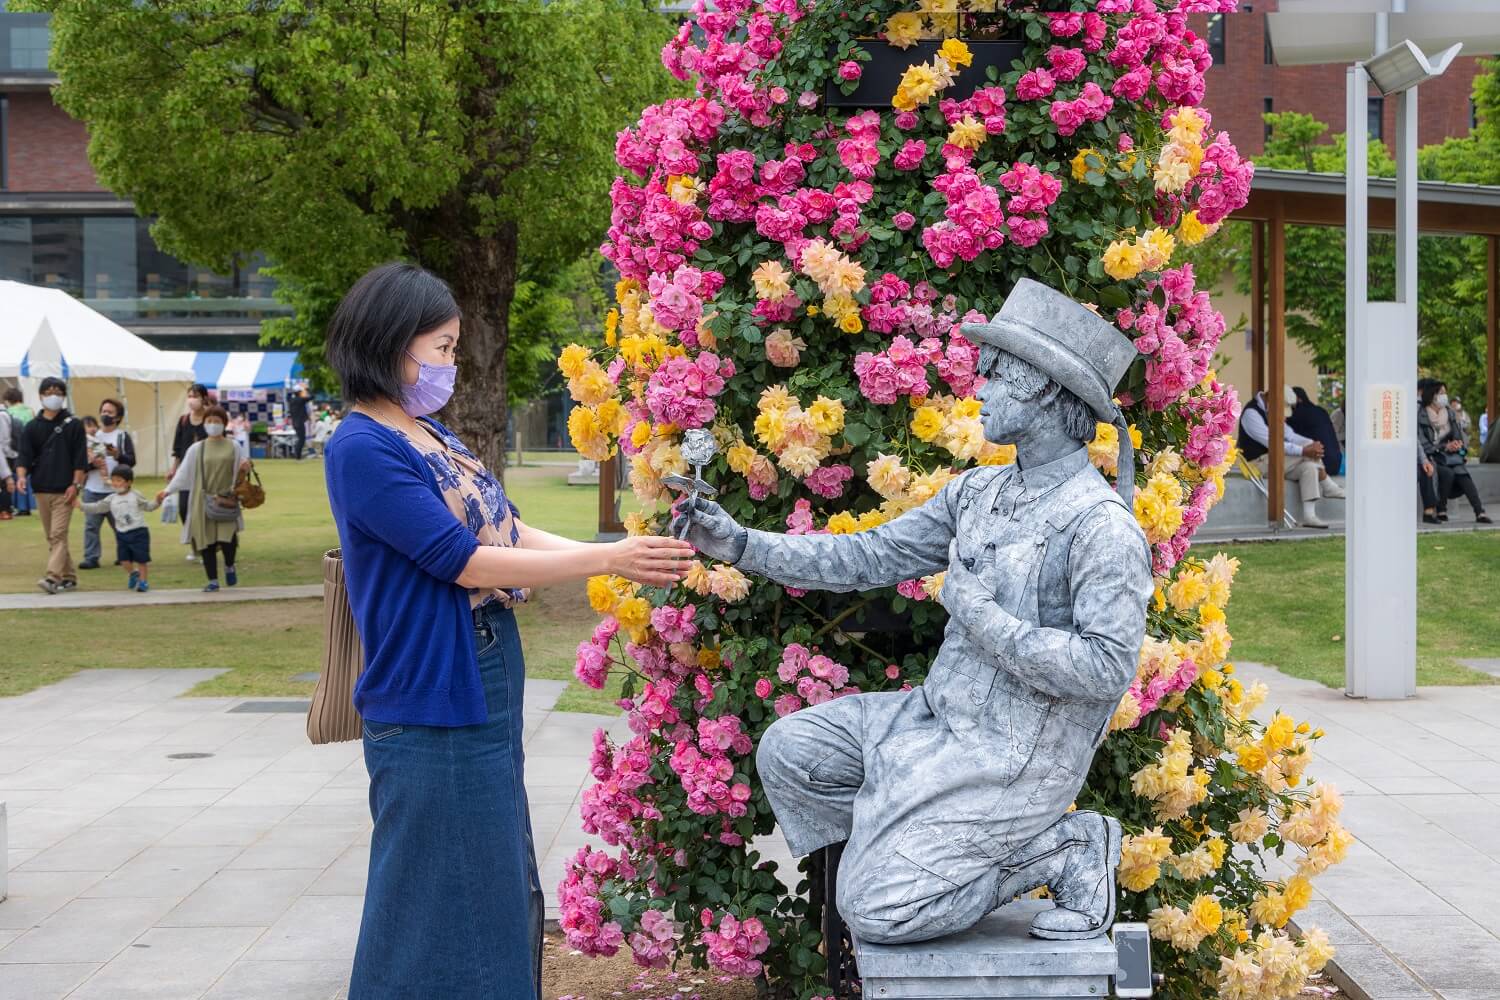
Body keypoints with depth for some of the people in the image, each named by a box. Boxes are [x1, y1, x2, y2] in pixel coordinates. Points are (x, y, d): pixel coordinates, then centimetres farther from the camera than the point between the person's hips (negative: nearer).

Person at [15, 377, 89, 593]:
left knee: (58, 535, -14)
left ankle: (53, 577, -23)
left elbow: (80, 458, -2)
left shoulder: (73, 425, 1)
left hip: (64, 490, -5)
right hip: (41, 490, 5)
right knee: (52, 536, 10)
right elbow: (25, 455, 2)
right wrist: (21, 475, -16)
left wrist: (75, 484, -11)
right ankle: (68, 577, 19)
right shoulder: (32, 427, 10)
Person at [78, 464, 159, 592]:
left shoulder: (135, 496, -1)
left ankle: (143, 580, 14)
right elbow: (97, 507, 8)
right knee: (123, 558, 1)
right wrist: (81, 505, 2)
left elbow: (148, 506, 6)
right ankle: (132, 573, 30)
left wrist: (158, 501, -11)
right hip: (122, 533, 4)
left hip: (138, 532, -4)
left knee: (141, 558, -1)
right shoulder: (111, 499, 8)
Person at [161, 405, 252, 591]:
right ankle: (212, 580, 10)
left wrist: (246, 468, -10)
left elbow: (241, 470, 14)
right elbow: (184, 473, 5)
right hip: (203, 501, 1)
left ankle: (229, 567, 18)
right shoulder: (196, 449, 6)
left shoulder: (233, 447, 7)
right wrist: (168, 490, -4)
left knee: (227, 539, -13)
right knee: (206, 541, -2)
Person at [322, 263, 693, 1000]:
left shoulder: (432, 434, 10)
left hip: (485, 700, 9)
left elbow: (508, 531, 10)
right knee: (439, 907, 0)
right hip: (433, 714, -9)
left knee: (503, 894, 17)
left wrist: (625, 558, -2)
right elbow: (463, 561, -21)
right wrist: (607, 560, -19)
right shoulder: (363, 449, -17)